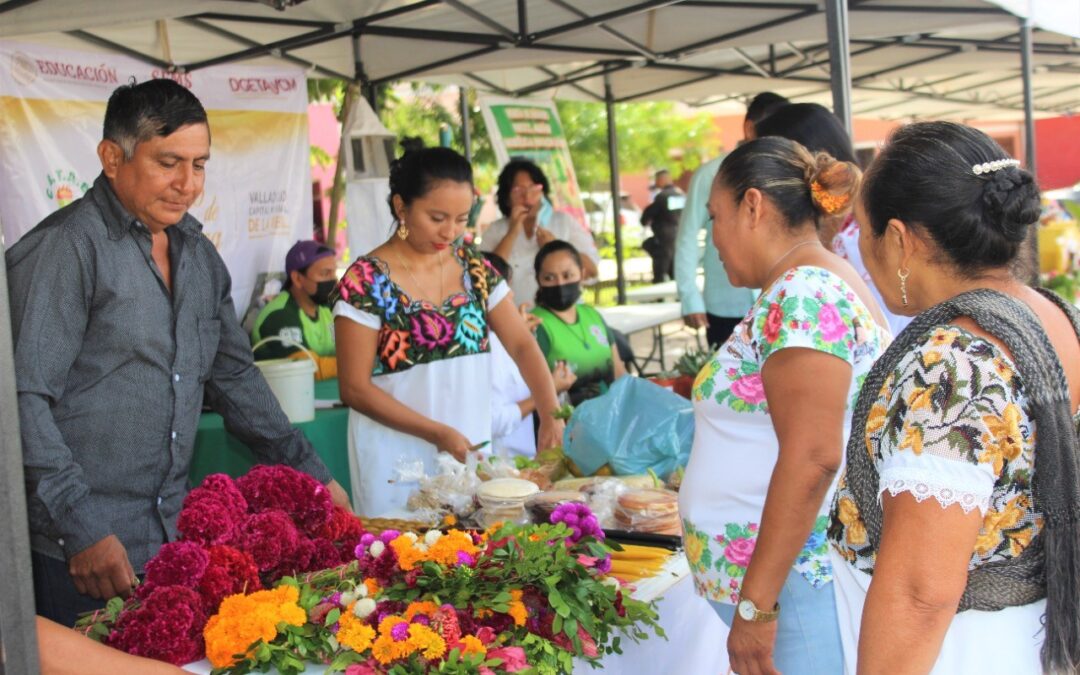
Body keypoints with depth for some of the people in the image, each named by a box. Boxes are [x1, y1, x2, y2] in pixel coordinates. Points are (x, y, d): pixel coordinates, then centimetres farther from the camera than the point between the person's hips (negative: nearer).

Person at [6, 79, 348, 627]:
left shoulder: (199, 255, 11)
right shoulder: (65, 249, -12)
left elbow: (234, 375, 19)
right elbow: (24, 402, -17)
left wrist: (309, 474, 14)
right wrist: (81, 529, -20)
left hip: (171, 537, 7)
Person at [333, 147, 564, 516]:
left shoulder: (473, 267, 4)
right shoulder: (365, 282, -11)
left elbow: (521, 345, 4)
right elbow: (355, 389, -11)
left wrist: (551, 415, -11)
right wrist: (438, 433, -17)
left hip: (472, 449, 5)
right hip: (398, 461, -4)